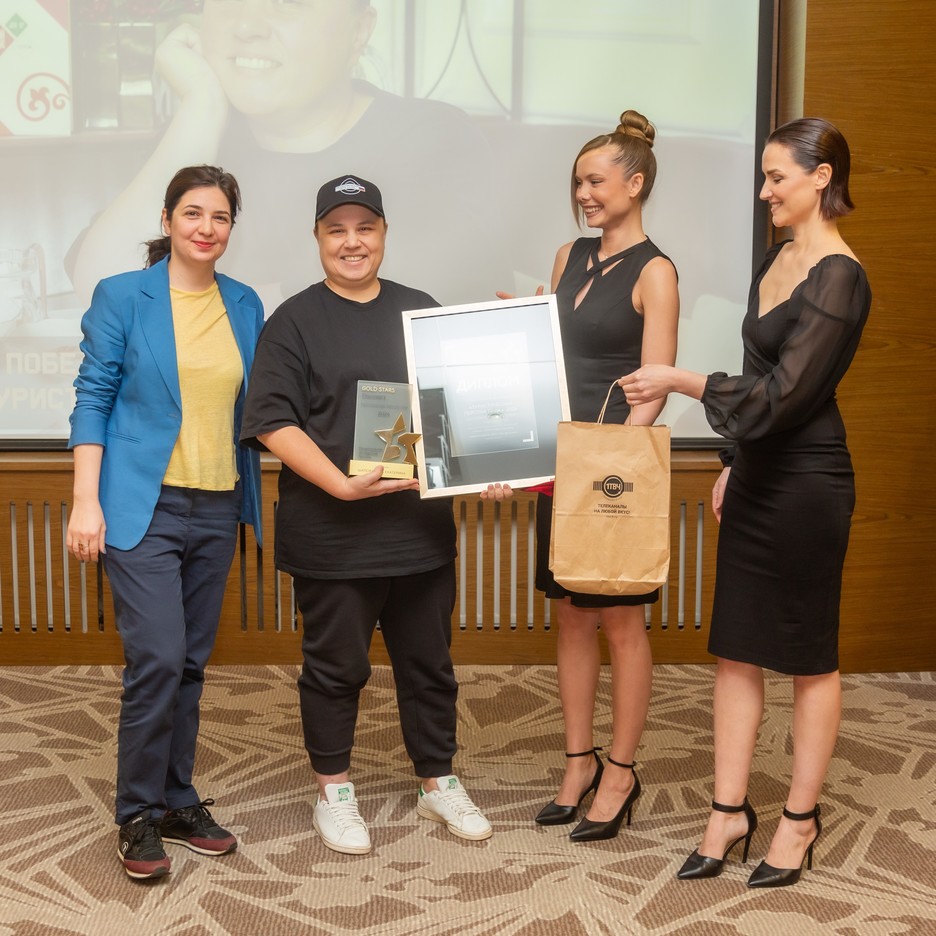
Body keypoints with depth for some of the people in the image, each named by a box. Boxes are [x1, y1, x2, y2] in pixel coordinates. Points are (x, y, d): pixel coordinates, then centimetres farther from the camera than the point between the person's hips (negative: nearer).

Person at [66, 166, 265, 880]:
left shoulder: (246, 306, 10)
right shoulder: (122, 297, -1)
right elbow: (94, 399, -3)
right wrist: (86, 501, -10)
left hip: (216, 507, 4)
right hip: (142, 505, -4)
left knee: (191, 662, 11)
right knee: (158, 658, -10)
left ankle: (178, 802, 24)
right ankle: (139, 815, 7)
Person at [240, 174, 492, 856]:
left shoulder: (421, 311, 12)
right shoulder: (295, 321, -1)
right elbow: (273, 422, -10)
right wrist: (342, 484, -20)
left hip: (422, 526, 4)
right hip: (333, 535, -4)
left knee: (429, 663, 14)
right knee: (336, 666, 8)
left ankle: (439, 783, 32)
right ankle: (335, 792, 27)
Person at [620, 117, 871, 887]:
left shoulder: (838, 278, -17)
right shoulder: (778, 259, 10)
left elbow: (781, 395, -21)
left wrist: (680, 382, -16)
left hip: (807, 484, -8)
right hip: (756, 477, 8)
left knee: (809, 657, 6)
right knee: (736, 649, 10)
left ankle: (801, 820, 21)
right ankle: (730, 811, 21)